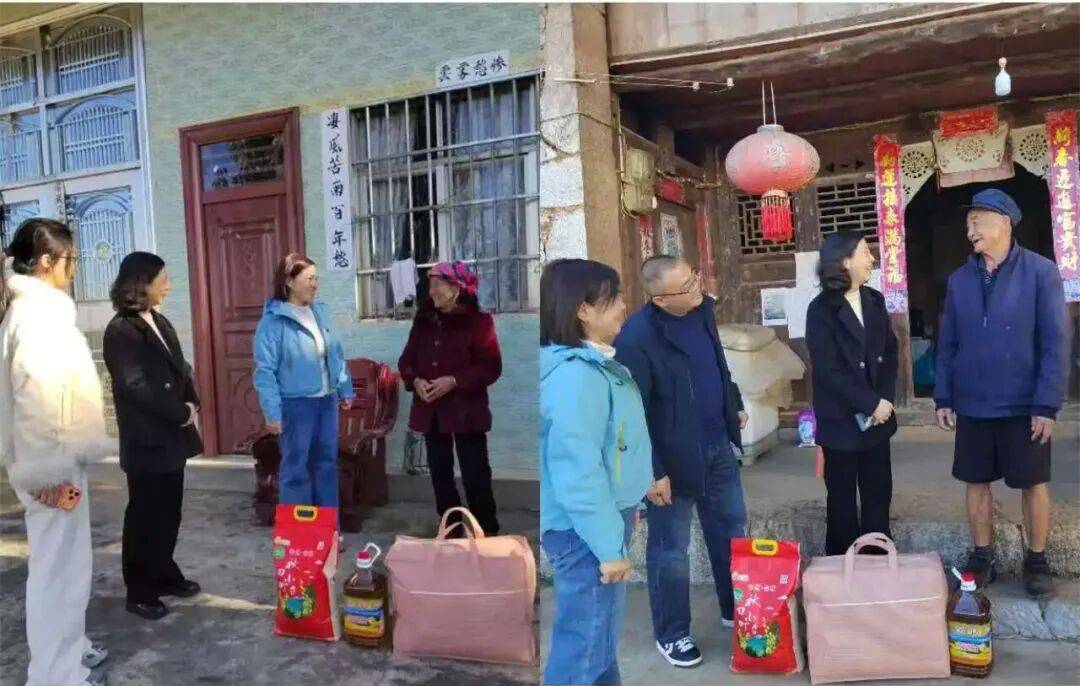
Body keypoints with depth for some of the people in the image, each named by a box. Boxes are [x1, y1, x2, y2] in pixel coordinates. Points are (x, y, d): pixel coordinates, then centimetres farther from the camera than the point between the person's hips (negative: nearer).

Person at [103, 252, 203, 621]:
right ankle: (140, 592, 14)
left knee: (169, 510, 16)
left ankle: (165, 574, 30)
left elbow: (179, 369, 16)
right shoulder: (121, 331, -15)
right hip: (146, 440, -8)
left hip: (171, 435, 8)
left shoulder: (160, 323, 12)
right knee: (145, 515, 2)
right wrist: (181, 413, -15)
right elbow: (136, 387, -22)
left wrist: (191, 404, 0)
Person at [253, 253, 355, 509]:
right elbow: (265, 370, -15)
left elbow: (336, 353, 13)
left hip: (327, 400, 7)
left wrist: (345, 389, 14)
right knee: (296, 469, 3)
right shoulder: (273, 320, -14)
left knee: (327, 463, 15)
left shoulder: (320, 311, 6)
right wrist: (272, 411, -18)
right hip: (296, 404, -7)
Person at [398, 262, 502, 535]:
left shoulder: (478, 320, -6)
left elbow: (492, 367, -10)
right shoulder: (423, 321, 10)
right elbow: (406, 359, 13)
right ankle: (451, 531, 24)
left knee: (476, 477, -3)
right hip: (431, 411, 6)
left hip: (466, 410, -5)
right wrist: (415, 380, -8)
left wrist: (454, 381, -19)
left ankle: (487, 536, 9)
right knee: (440, 475, 12)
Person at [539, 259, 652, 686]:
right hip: (584, 528, -10)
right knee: (583, 642, 4)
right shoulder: (574, 375, -24)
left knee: (602, 634, 24)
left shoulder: (596, 362, 7)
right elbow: (577, 471, -26)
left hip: (605, 515, 10)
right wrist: (608, 546, -21)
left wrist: (626, 508, 22)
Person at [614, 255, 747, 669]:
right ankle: (671, 634, 30)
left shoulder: (702, 309, -3)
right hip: (673, 458, -7)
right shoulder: (636, 338, -26)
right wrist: (651, 472, -20)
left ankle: (736, 611, 43)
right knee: (670, 549, 10)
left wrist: (734, 405, 21)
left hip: (716, 445, 7)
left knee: (731, 529, 21)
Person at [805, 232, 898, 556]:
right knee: (842, 501, 7)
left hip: (877, 418, 5)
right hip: (841, 421, -5)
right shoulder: (821, 310, -11)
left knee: (879, 496, 11)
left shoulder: (875, 301, 8)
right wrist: (871, 404, -15)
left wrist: (885, 399, -8)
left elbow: (890, 353, 6)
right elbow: (829, 370, -15)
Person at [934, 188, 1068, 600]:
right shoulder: (959, 280, 4)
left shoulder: (1040, 272, -7)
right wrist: (943, 398, 3)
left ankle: (1037, 562, 24)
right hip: (972, 406, 4)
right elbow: (947, 344, 7)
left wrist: (1047, 404, -14)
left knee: (1033, 484, 8)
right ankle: (983, 557, 25)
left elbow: (1056, 343, -10)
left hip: (1024, 405, -3)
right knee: (976, 482, 11)